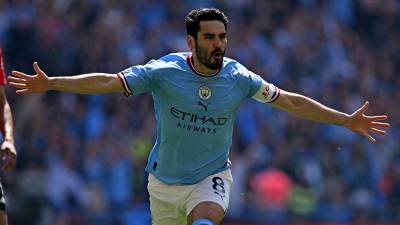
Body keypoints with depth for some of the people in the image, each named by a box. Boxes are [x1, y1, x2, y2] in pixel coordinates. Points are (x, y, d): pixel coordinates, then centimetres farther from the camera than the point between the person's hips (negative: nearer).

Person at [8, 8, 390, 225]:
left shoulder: (239, 78, -11)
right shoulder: (164, 72, -16)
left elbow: (290, 101, 0)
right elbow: (107, 82, -15)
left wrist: (347, 120, 1)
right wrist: (50, 84, -23)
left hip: (211, 176, 0)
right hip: (165, 179, 1)